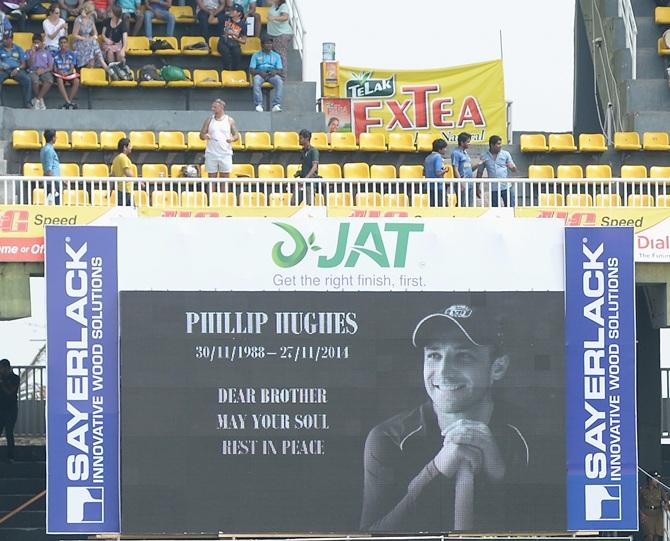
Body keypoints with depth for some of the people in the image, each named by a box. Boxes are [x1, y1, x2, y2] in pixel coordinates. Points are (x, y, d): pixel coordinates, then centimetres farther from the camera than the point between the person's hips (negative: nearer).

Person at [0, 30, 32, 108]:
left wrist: (17, 69, -11)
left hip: (16, 70, 0)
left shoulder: (18, 49, 14)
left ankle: (27, 103, -22)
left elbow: (23, 64, 10)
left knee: (27, 80, -29)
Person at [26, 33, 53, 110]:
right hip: (33, 71, -1)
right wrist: (33, 53, -2)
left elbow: (51, 67, 12)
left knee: (50, 79, -37)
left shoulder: (47, 53, 22)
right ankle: (41, 100, -18)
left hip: (44, 71, 1)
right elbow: (29, 64, 3)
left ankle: (37, 100, -30)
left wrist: (44, 70, -9)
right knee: (35, 80, -40)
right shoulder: (30, 52, 21)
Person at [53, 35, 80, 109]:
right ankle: (69, 102, -41)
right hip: (59, 74, -1)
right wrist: (59, 72, -18)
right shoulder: (56, 55, 5)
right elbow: (55, 68, 4)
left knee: (76, 81, -32)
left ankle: (69, 101, -28)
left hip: (69, 73, 1)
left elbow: (72, 68, 1)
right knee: (59, 81, -37)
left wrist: (67, 73, -19)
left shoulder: (72, 55, 6)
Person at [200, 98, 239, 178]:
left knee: (225, 179, 1)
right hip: (211, 154, 1)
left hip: (225, 154, -1)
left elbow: (236, 135, 6)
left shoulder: (230, 120, 4)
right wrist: (204, 136, -15)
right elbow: (201, 135, 9)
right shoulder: (209, 120, 7)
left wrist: (232, 139, -17)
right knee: (212, 178, 1)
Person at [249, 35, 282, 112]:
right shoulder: (256, 55, 13)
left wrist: (275, 72, -15)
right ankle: (258, 105, -40)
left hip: (272, 74, 1)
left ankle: (276, 105, -40)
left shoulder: (276, 56, 18)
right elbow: (251, 70, 3)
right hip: (260, 74, -1)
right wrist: (260, 72, -17)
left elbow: (280, 71, 9)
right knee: (256, 81, -37)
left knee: (279, 81, -33)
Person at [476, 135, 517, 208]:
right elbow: (479, 173, 9)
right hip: (493, 189, 0)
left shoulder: (506, 154, 2)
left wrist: (512, 167, -22)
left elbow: (514, 169, 3)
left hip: (506, 187, 0)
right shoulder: (484, 157, 3)